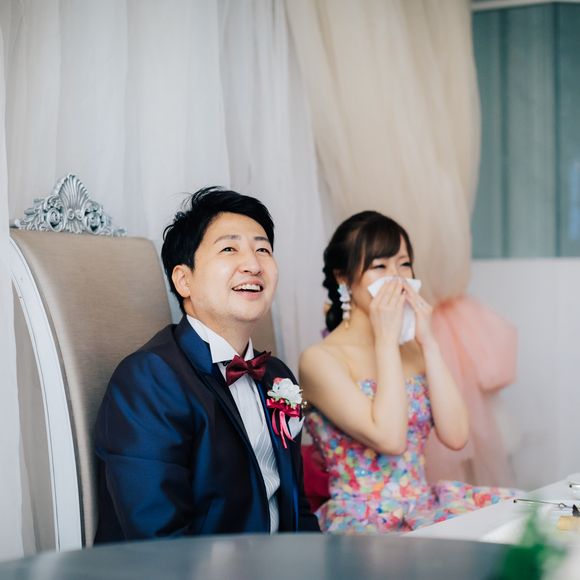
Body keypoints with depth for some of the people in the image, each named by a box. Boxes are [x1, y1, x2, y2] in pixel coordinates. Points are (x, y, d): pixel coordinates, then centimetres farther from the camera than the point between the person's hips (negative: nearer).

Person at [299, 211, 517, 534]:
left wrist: (428, 341, -5)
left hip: (425, 509, 6)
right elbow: (389, 438, -20)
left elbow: (456, 436, -3)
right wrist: (386, 338, -15)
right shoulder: (320, 359, -8)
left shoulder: (414, 349, 10)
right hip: (361, 521, -6)